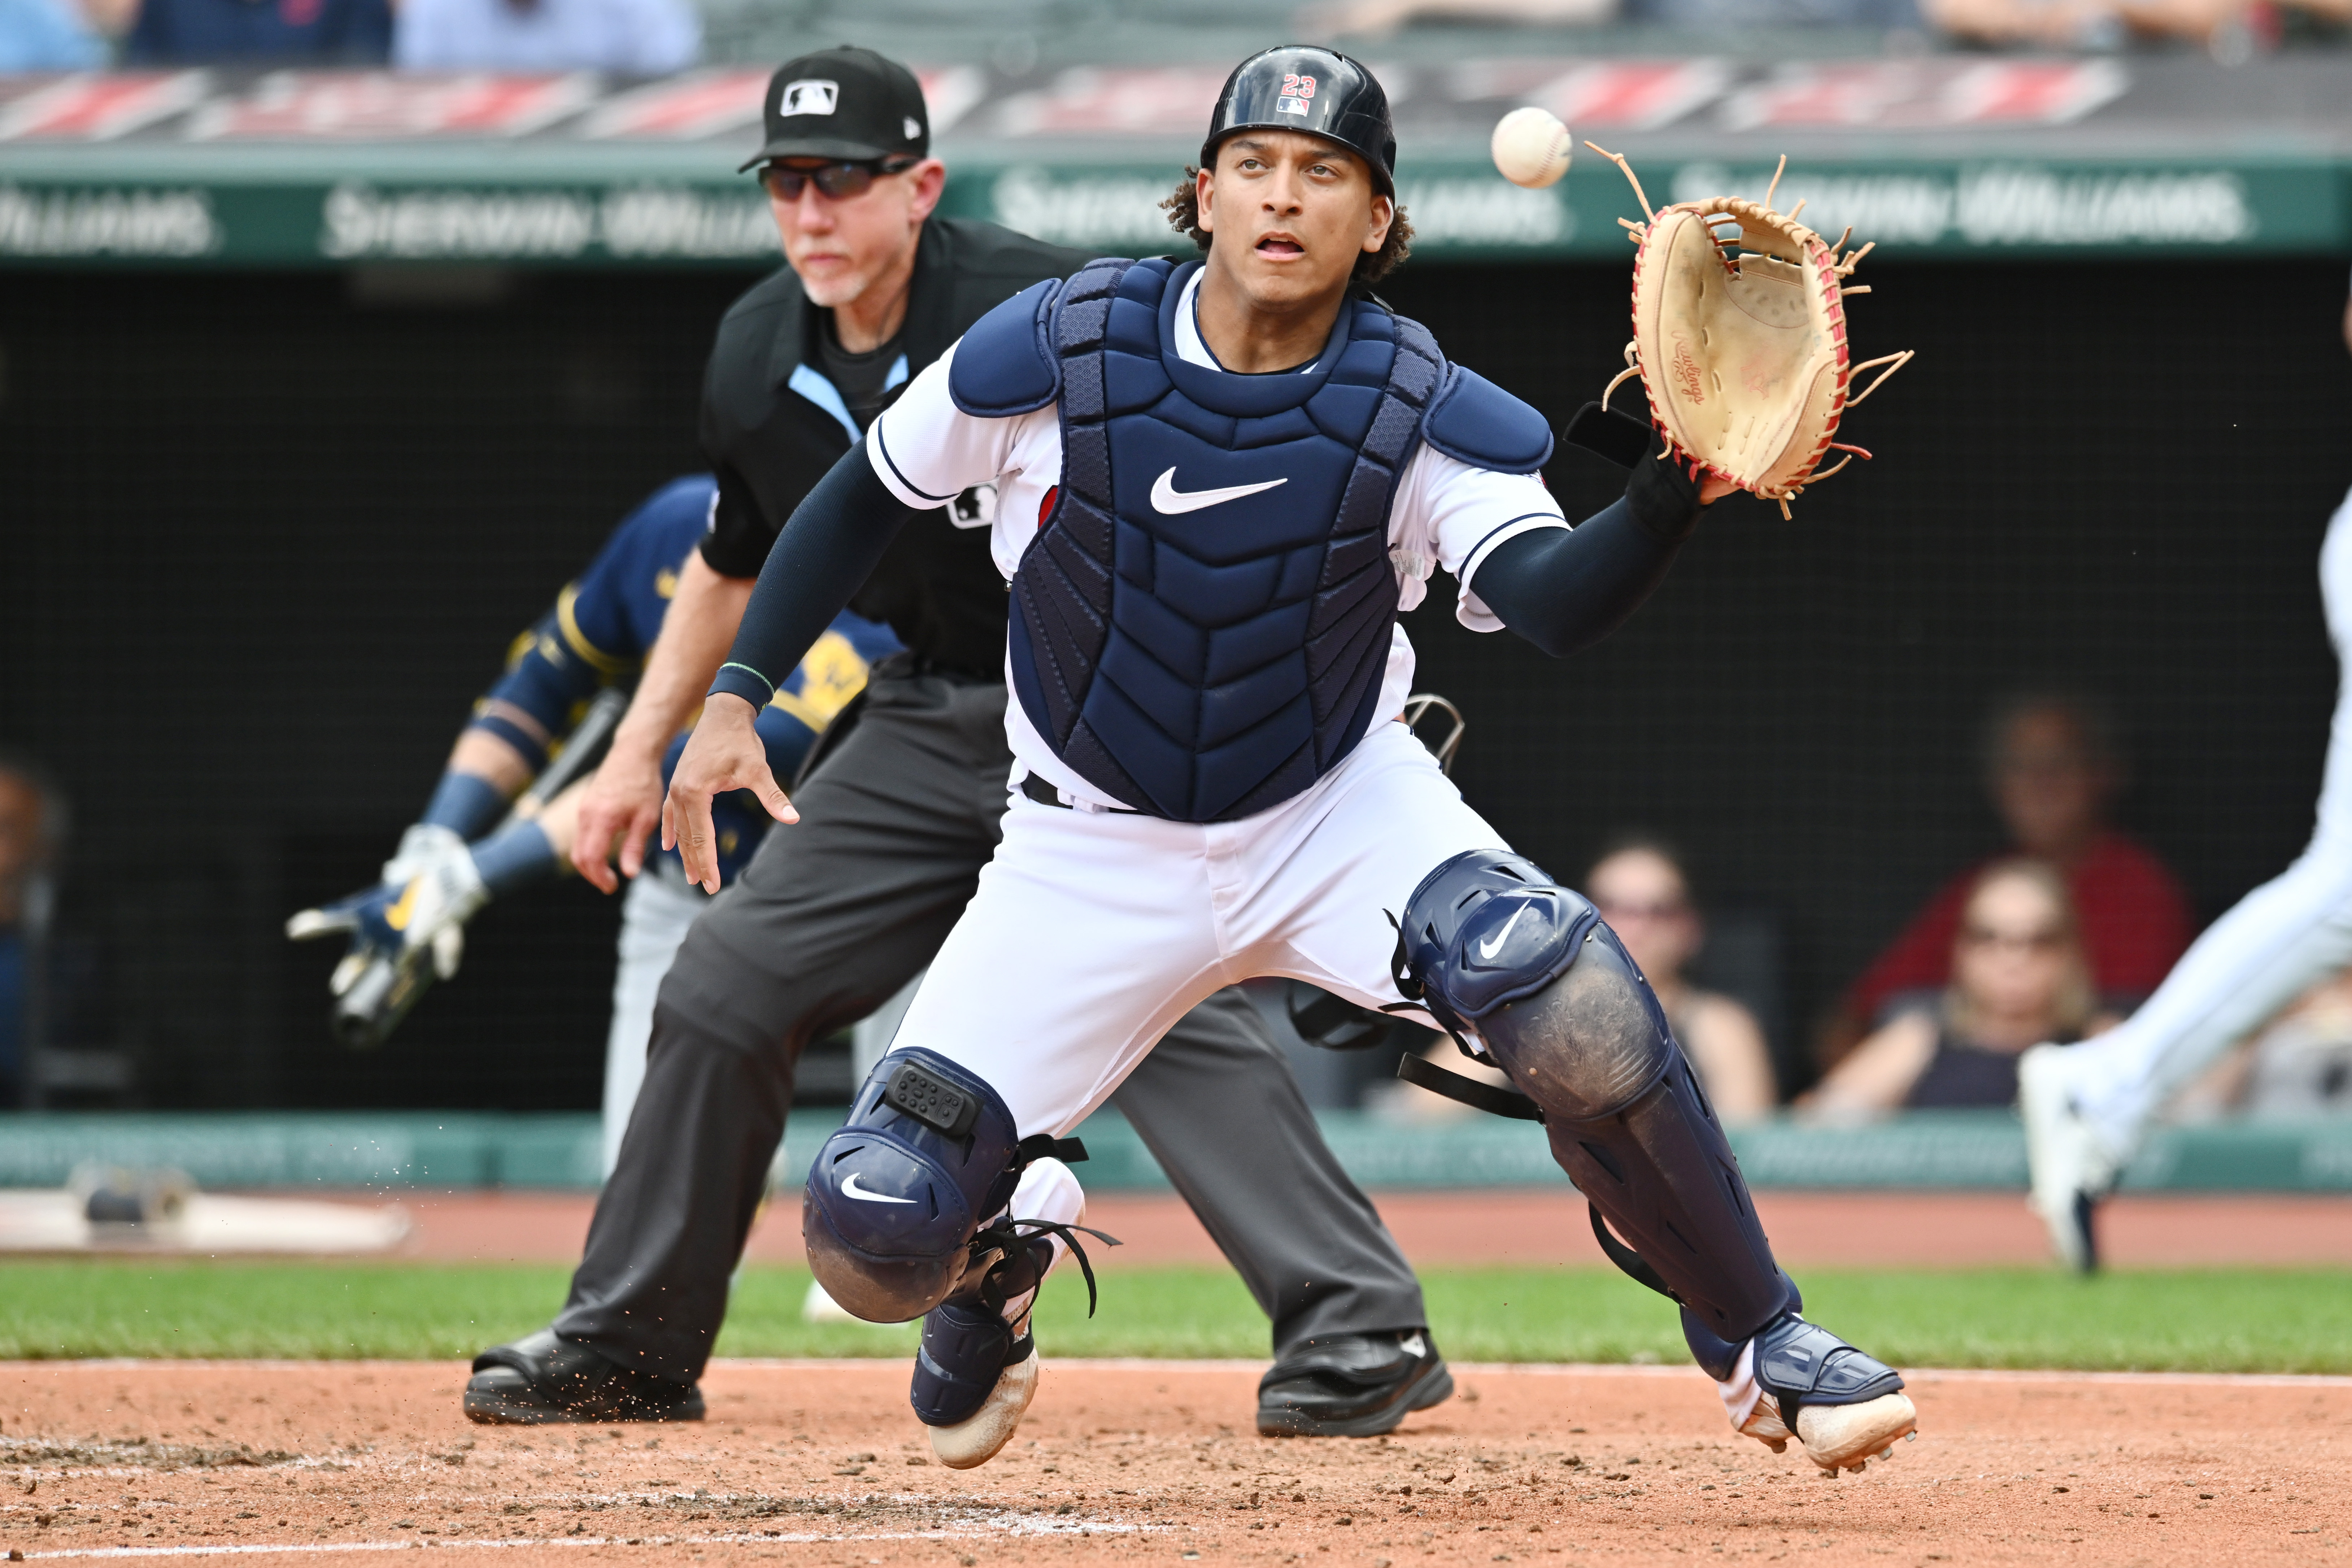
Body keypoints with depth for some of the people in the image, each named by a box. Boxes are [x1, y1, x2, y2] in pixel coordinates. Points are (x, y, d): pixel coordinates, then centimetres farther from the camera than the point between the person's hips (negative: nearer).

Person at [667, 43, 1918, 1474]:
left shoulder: (1424, 412, -15)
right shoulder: (1057, 354, -15)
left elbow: (1554, 603, -32)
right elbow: (869, 497, 2)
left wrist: (1680, 488, -50)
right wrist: (737, 695, -3)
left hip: (1340, 814, -1)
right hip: (1097, 856, 1)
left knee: (1557, 979, -34)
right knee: (876, 1235, -12)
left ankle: (1756, 1337, -13)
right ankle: (1008, 1245, 30)